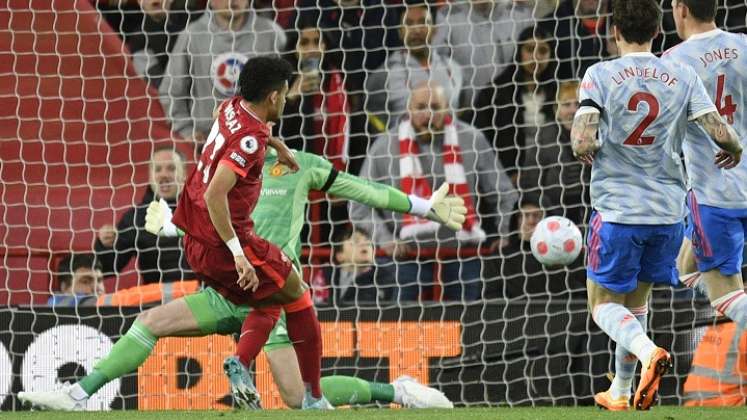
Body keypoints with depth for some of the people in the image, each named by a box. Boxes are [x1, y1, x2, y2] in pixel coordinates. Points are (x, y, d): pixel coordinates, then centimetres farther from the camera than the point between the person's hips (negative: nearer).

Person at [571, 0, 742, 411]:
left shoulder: (601, 75, -8)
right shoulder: (683, 76, -1)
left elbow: (582, 142, -17)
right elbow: (720, 132, -8)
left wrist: (585, 149, 6)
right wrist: (734, 150, 14)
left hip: (617, 209, -3)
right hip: (667, 211, 3)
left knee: (604, 304, 7)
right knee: (636, 300, 20)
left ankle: (649, 352, -22)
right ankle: (620, 393, 25)